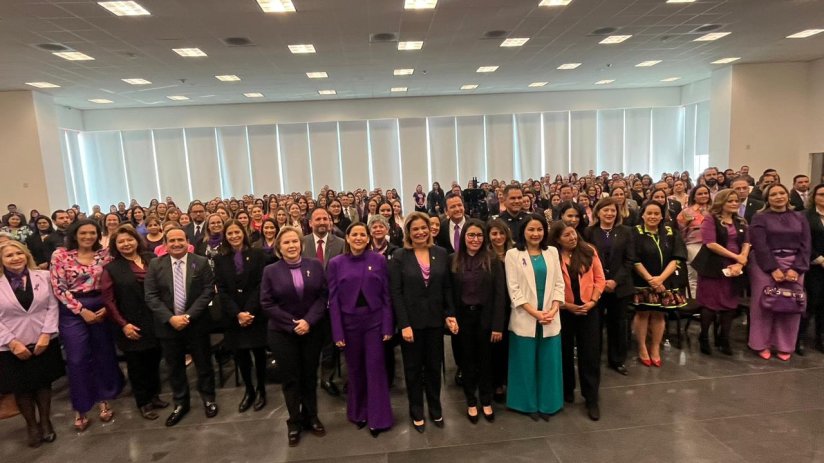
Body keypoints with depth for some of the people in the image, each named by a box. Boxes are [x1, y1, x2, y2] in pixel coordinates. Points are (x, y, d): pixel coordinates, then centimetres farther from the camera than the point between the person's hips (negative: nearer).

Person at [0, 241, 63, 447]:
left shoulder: (43, 276, 0)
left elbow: (52, 306, -2)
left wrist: (46, 334, -11)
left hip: (44, 342, 1)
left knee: (44, 382, 13)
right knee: (21, 387, 12)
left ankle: (45, 421, 32)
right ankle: (31, 425, 32)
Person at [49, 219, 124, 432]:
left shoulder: (104, 254, 2)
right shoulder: (60, 255, -4)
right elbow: (59, 288, -8)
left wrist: (107, 307, -10)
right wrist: (82, 311, -11)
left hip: (101, 308, 2)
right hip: (73, 312, -2)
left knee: (104, 355, 9)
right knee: (77, 360, 2)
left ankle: (104, 400, 26)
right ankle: (80, 408, 19)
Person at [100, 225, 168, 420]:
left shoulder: (151, 260, 3)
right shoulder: (111, 269, -5)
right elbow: (108, 301, -7)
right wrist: (123, 324, -13)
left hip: (155, 322, 3)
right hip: (131, 326, -3)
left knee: (154, 360, 15)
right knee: (137, 365, 10)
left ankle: (154, 395, 34)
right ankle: (143, 403, 26)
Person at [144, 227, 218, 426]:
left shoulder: (201, 262, -4)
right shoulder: (155, 265, 0)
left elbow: (208, 292, -8)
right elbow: (151, 296, -4)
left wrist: (189, 315, -17)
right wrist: (170, 318, -16)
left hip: (196, 324, -1)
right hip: (168, 325, 1)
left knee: (203, 364, 12)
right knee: (175, 367, 15)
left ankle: (208, 399, 31)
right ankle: (180, 403, 33)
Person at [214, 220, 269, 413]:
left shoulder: (257, 255, -1)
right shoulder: (220, 259, 5)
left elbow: (261, 285, -7)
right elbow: (222, 290, -1)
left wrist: (248, 311, -15)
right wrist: (237, 314, -12)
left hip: (256, 314, -2)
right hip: (233, 316, 2)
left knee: (258, 352, 7)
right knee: (240, 355, 7)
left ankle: (261, 390, 26)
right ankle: (249, 390, 26)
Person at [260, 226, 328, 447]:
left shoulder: (315, 265, -1)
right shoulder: (270, 271, -4)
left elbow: (323, 296, -4)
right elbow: (267, 304, -7)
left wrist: (309, 321, -16)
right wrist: (292, 324, -14)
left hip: (312, 330, 1)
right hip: (283, 333, -1)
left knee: (310, 376, 13)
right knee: (291, 378, 9)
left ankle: (311, 418, 31)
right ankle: (294, 423, 26)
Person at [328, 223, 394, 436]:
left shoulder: (379, 260, -3)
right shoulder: (335, 263, -2)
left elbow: (386, 295, -2)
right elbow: (333, 300, -2)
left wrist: (388, 326, -6)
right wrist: (337, 332, -6)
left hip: (374, 320, -1)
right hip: (349, 322, 1)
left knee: (375, 368, 4)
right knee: (354, 370, 14)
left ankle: (378, 418, 20)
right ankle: (358, 413, 33)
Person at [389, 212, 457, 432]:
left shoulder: (441, 253, 1)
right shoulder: (399, 256, -7)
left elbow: (447, 287, 5)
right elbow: (395, 292, -10)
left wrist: (450, 314, -4)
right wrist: (404, 324, -15)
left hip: (435, 320, 3)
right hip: (411, 321, -2)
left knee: (434, 366, 14)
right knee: (413, 368, 12)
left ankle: (435, 409, 33)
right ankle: (416, 412, 30)